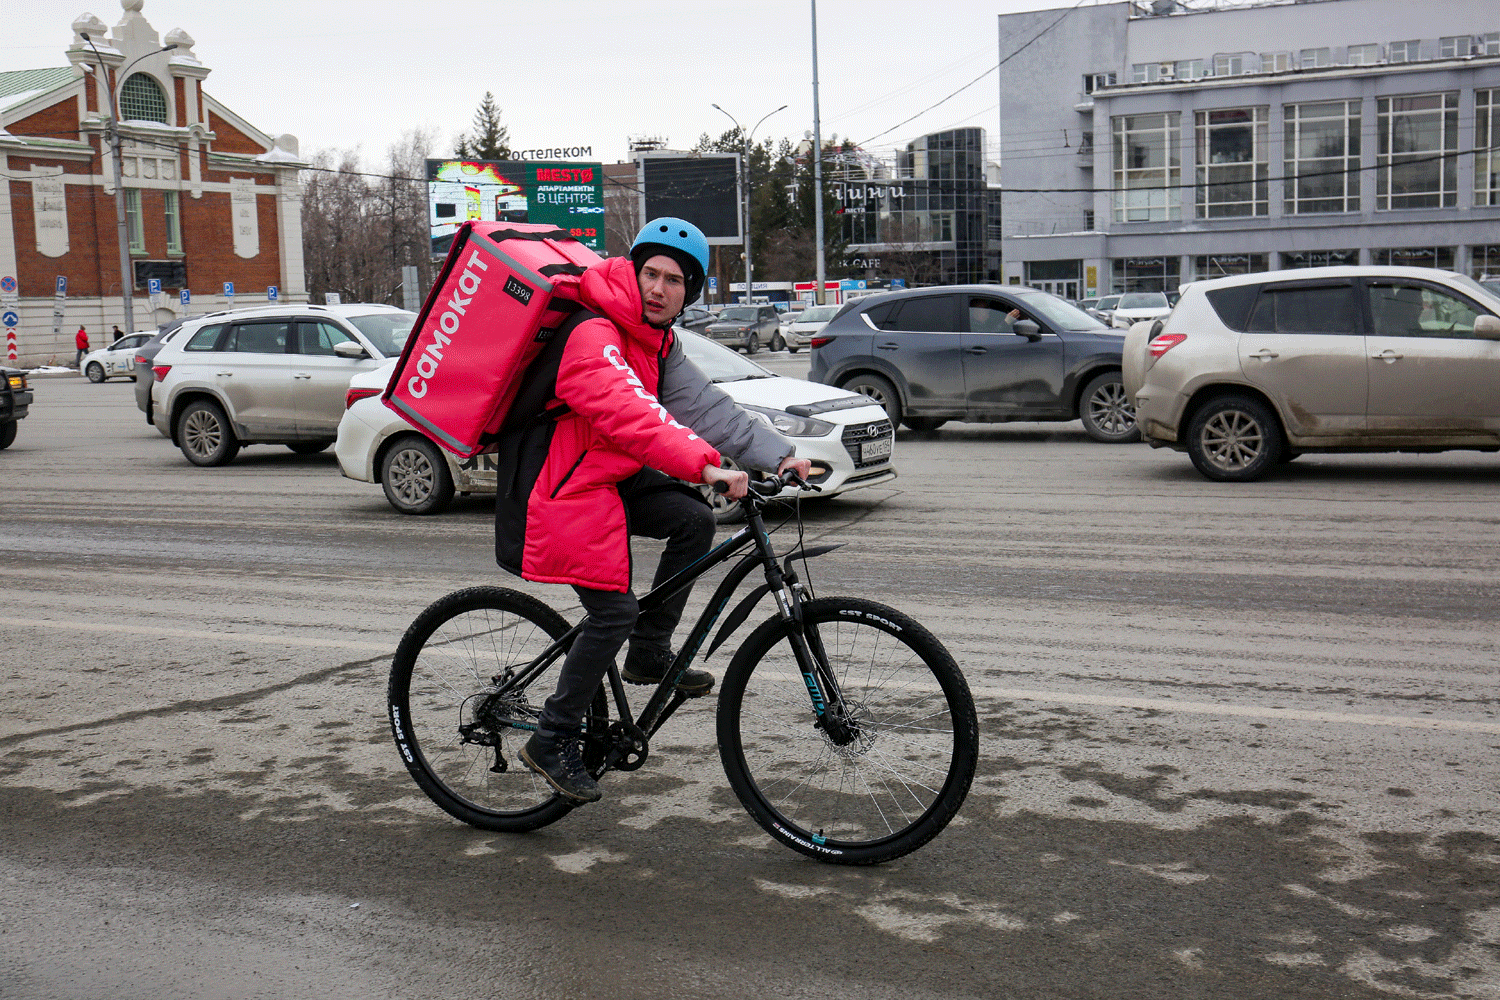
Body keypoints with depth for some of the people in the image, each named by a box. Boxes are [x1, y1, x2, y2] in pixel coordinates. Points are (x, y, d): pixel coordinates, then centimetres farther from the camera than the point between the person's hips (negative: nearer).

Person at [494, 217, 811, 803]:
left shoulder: (658, 344, 9)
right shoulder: (594, 336, -20)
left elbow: (701, 404, 1)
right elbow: (631, 414, -35)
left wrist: (780, 455, -9)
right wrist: (705, 465, -45)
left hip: (607, 477, 9)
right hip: (560, 489, -9)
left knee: (693, 519, -5)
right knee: (614, 612, -12)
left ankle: (649, 654, 9)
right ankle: (552, 743, 2)